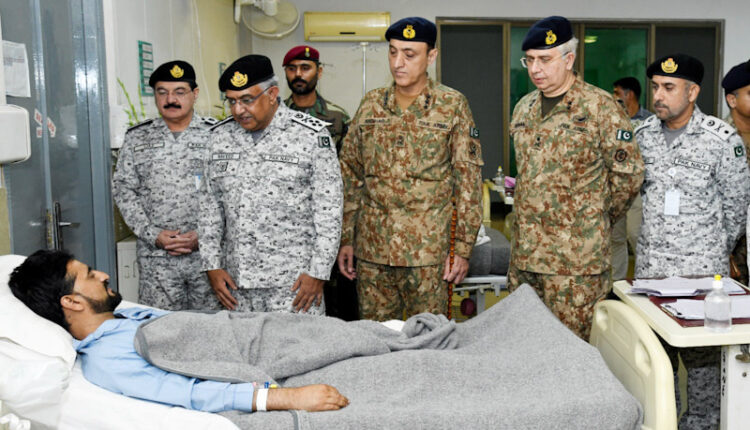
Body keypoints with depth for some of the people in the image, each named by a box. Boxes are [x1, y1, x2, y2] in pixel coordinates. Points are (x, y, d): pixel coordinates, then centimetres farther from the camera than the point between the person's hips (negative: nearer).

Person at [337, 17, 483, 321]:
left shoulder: (452, 105, -1)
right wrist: (346, 239, 7)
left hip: (428, 250, -3)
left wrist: (463, 247, -6)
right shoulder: (370, 104, 8)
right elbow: (350, 175, 11)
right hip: (371, 249, 3)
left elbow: (469, 180, -2)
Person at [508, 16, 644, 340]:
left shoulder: (599, 107, -8)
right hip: (524, 252, 7)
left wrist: (597, 217, 6)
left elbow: (629, 174, -4)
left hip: (575, 259, -6)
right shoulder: (524, 107, 13)